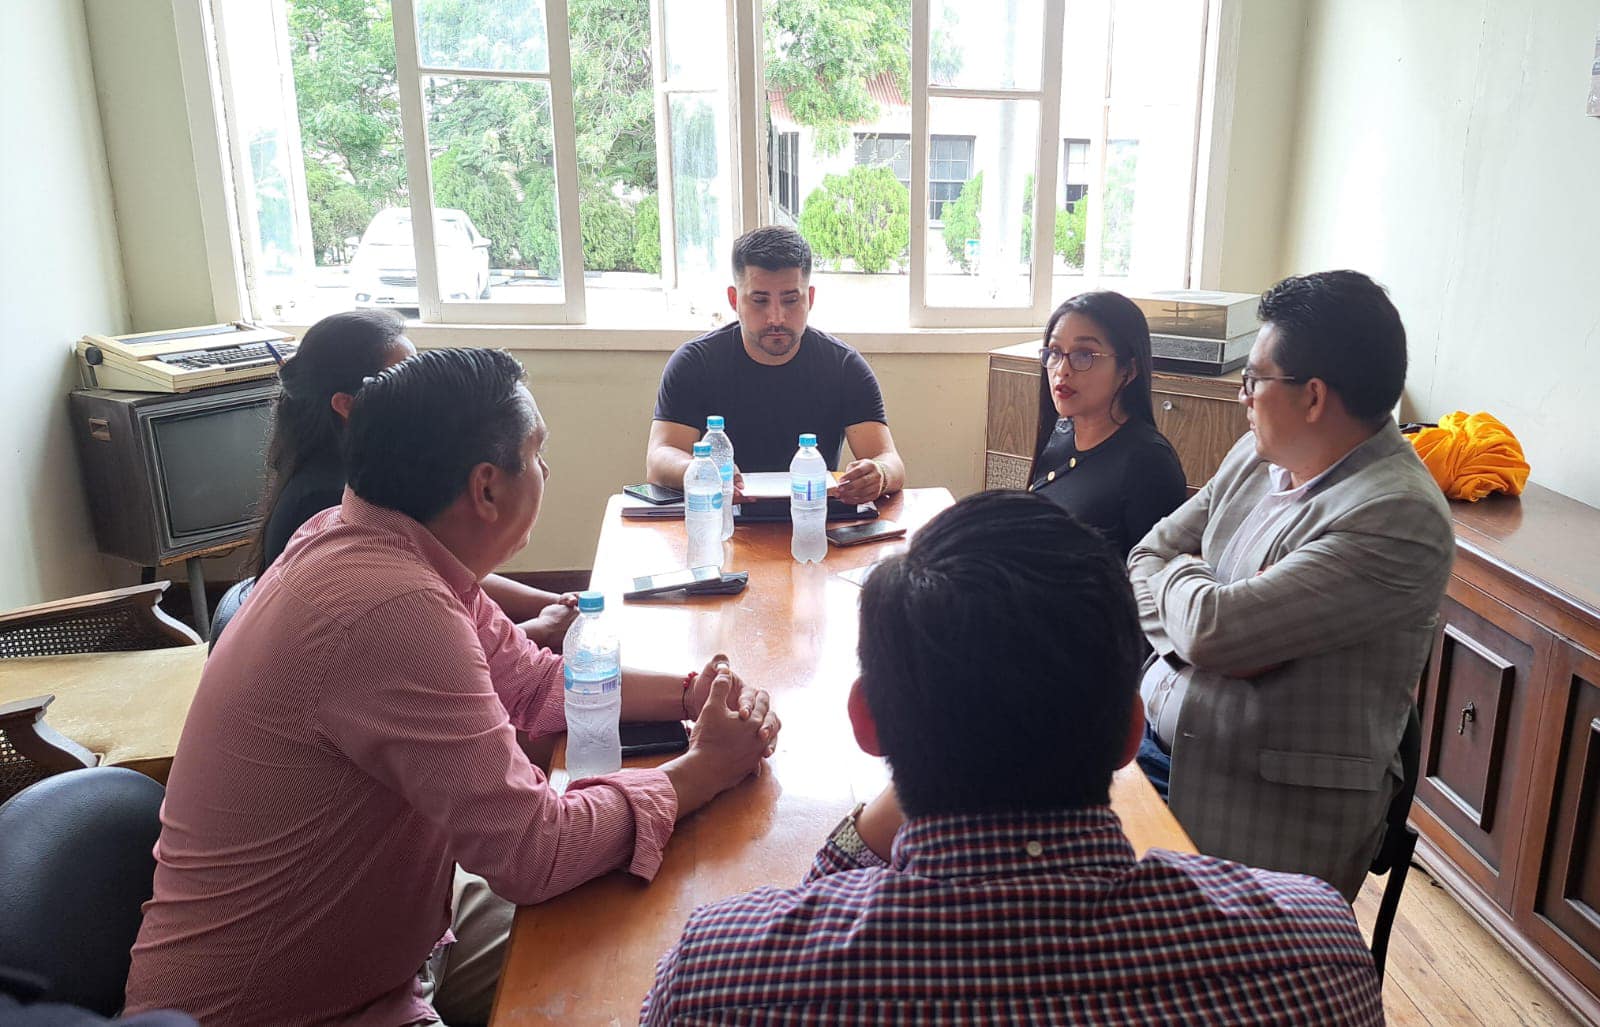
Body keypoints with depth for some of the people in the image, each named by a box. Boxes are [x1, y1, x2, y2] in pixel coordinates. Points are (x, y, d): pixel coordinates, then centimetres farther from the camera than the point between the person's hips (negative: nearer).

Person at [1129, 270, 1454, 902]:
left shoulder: (1399, 517, -21)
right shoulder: (1257, 455, 7)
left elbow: (1211, 628, -27)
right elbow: (1145, 559, 7)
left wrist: (1180, 573, -4)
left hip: (1270, 814, -6)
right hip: (1156, 743, 7)